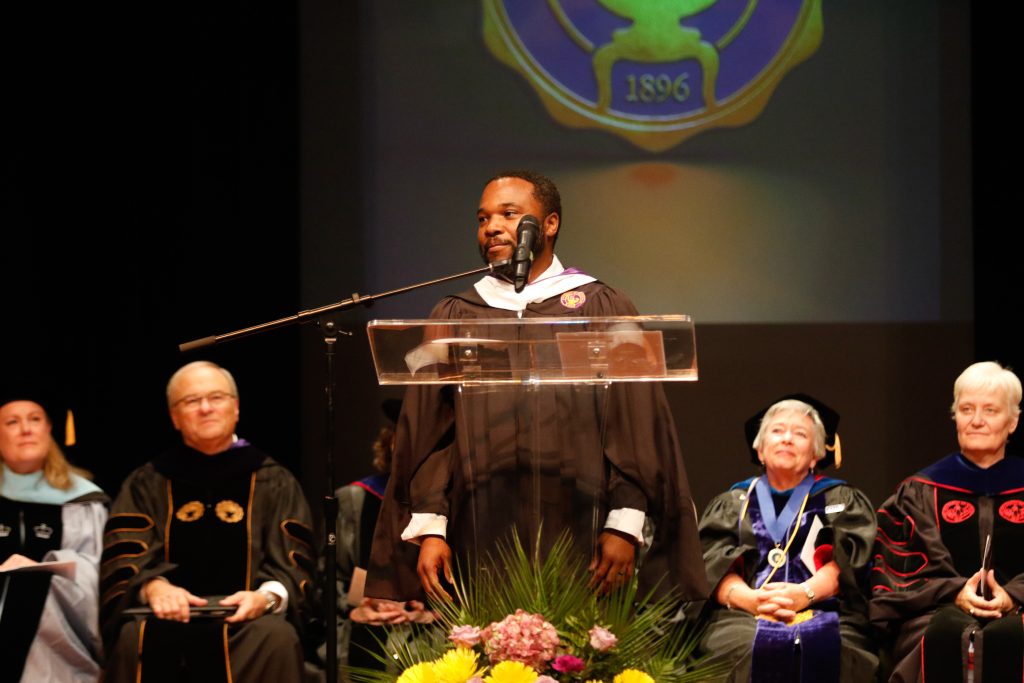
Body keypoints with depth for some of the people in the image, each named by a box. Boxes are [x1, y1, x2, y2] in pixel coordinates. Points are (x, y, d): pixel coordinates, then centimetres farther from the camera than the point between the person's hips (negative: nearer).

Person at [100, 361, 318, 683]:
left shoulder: (274, 484, 16)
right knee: (137, 637, -34)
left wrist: (267, 596, -20)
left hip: (246, 618, 0)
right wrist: (153, 586, -22)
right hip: (170, 617, 0)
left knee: (274, 637, -35)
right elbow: (124, 561, 2)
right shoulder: (147, 485, 17)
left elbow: (295, 568, 3)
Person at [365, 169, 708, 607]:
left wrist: (624, 527, -8)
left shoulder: (600, 308, 8)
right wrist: (429, 530, -1)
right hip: (479, 542, 2)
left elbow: (636, 428, 2)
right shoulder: (453, 317, 15)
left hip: (577, 536, -2)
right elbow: (428, 435, 11)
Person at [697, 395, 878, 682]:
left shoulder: (842, 500, 23)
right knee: (748, 653, -36)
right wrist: (748, 599, -16)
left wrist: (805, 593, -17)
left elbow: (845, 561, 4)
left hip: (824, 613, -1)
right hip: (744, 616, 1)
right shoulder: (731, 504, 25)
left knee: (824, 652, -38)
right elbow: (713, 566, 7)